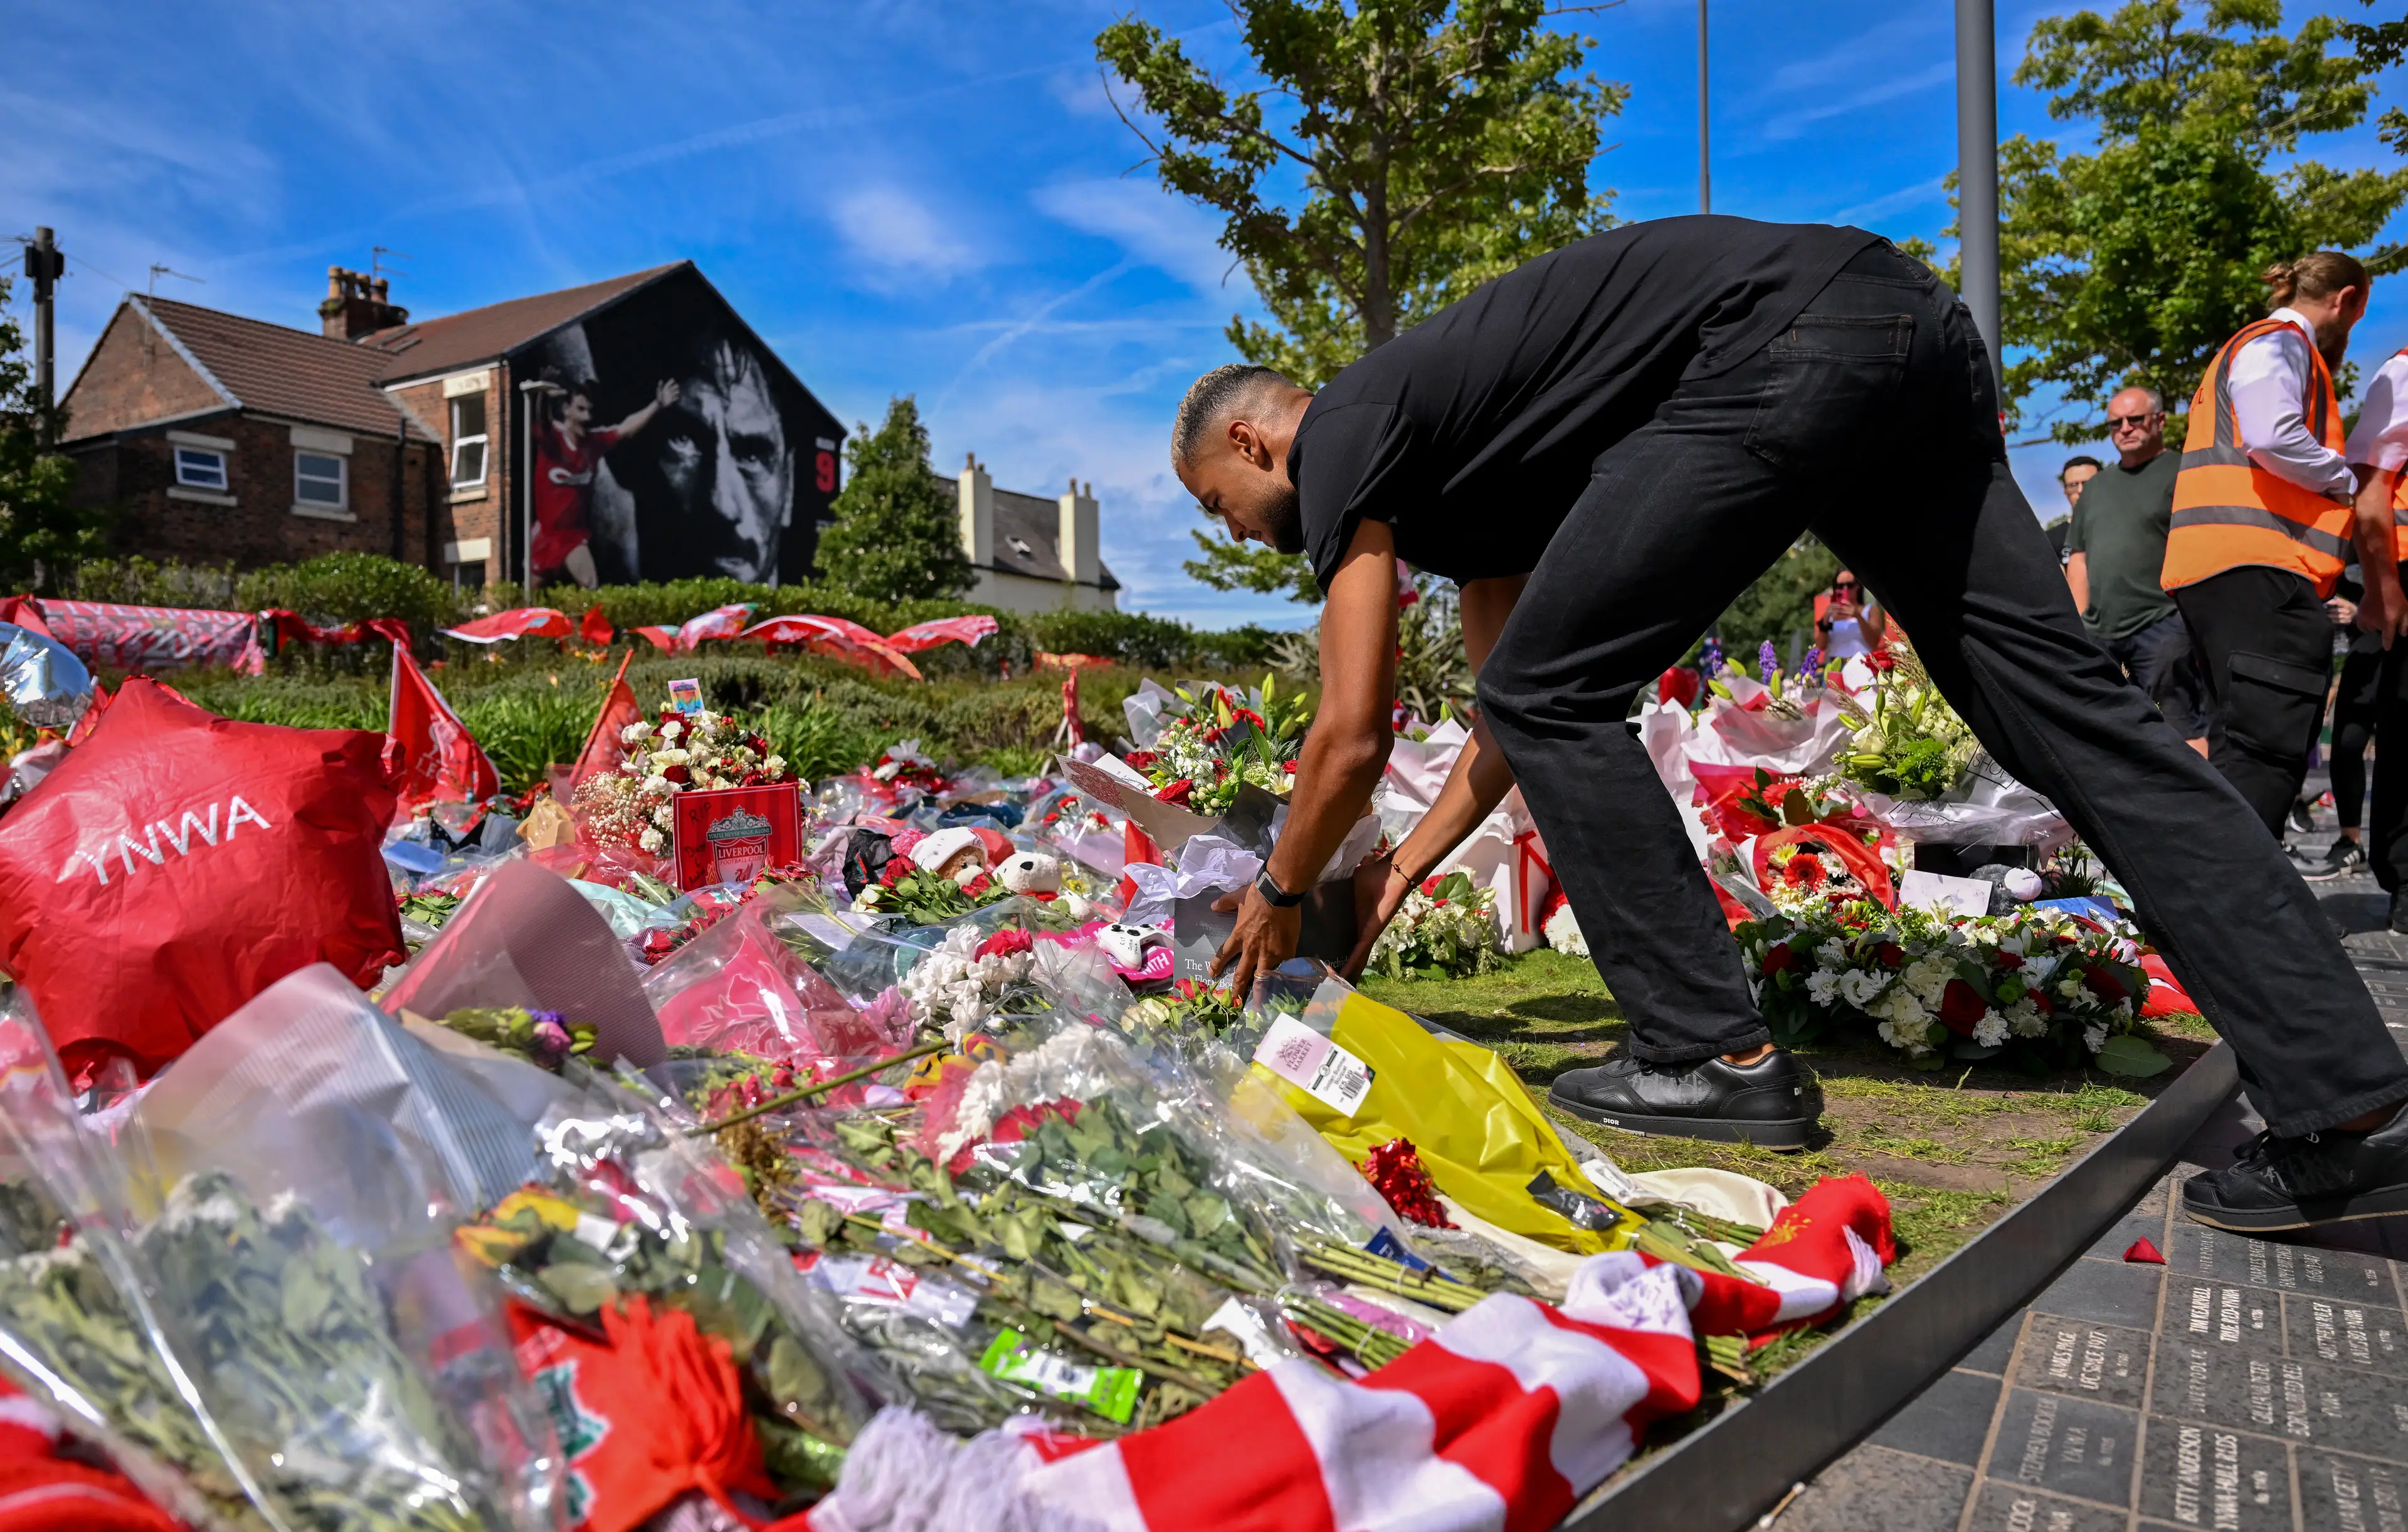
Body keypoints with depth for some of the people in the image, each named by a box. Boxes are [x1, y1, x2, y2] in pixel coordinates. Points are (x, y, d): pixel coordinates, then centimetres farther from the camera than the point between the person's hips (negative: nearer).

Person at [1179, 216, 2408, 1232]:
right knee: (2055, 690, 5)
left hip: (1785, 340, -10)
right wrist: (1403, 868, 33)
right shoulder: (1442, 460, 29)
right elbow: (1508, 727, 31)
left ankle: (1715, 1060, 3)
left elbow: (1353, 740, 1)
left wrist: (1279, 896, 17)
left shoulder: (1341, 443, 4)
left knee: (1553, 693, -2)